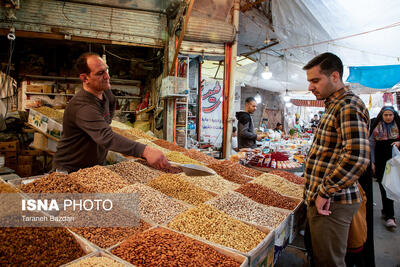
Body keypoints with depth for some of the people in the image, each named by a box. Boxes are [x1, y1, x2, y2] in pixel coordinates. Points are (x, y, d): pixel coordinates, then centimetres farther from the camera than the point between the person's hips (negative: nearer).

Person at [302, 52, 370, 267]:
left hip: (331, 203, -9)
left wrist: (325, 193, -21)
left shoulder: (349, 107, -17)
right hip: (318, 199, 10)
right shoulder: (334, 106, 15)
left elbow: (356, 157, -31)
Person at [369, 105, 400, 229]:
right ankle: (389, 216, -1)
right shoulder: (376, 128, 0)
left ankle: (386, 211, 27)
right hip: (381, 163, -2)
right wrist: (372, 162, -5)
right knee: (385, 188, -4)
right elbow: (371, 145, 0)